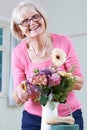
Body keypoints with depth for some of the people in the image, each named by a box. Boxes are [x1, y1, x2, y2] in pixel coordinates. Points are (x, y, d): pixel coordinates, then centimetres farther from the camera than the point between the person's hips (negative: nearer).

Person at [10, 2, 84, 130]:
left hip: (70, 114, 0)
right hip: (33, 118, 1)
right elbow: (18, 100, -6)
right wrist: (20, 94, -29)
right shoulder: (18, 53, -11)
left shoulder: (63, 42, -13)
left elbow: (79, 83, -10)